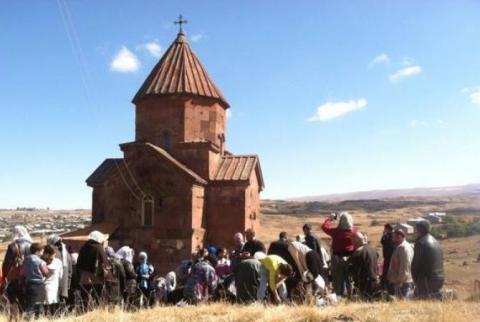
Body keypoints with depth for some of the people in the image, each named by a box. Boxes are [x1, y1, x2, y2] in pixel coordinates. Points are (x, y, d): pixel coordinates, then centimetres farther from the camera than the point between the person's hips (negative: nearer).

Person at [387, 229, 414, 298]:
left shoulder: (404, 248, -16)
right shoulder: (399, 247, 15)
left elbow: (405, 267, -22)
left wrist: (399, 281, -20)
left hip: (403, 282, -10)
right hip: (400, 282, 10)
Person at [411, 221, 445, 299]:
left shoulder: (420, 243, -13)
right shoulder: (436, 242, 13)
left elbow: (415, 264, -11)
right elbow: (441, 261, 16)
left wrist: (416, 280, 1)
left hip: (426, 281, -8)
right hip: (439, 280, 8)